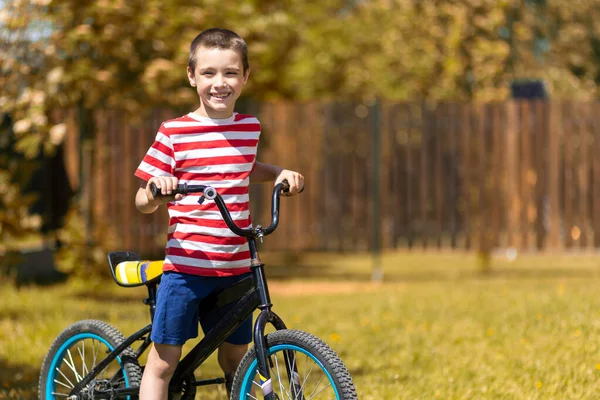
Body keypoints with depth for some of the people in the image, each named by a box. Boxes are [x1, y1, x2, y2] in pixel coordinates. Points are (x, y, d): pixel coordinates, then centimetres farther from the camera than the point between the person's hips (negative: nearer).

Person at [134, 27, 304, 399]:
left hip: (236, 267, 4)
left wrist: (280, 173, 10)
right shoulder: (174, 132, -6)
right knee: (163, 361, -3)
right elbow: (142, 202, -4)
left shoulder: (249, 128, 7)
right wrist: (156, 190, -26)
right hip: (186, 265, -4)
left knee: (235, 360, 13)